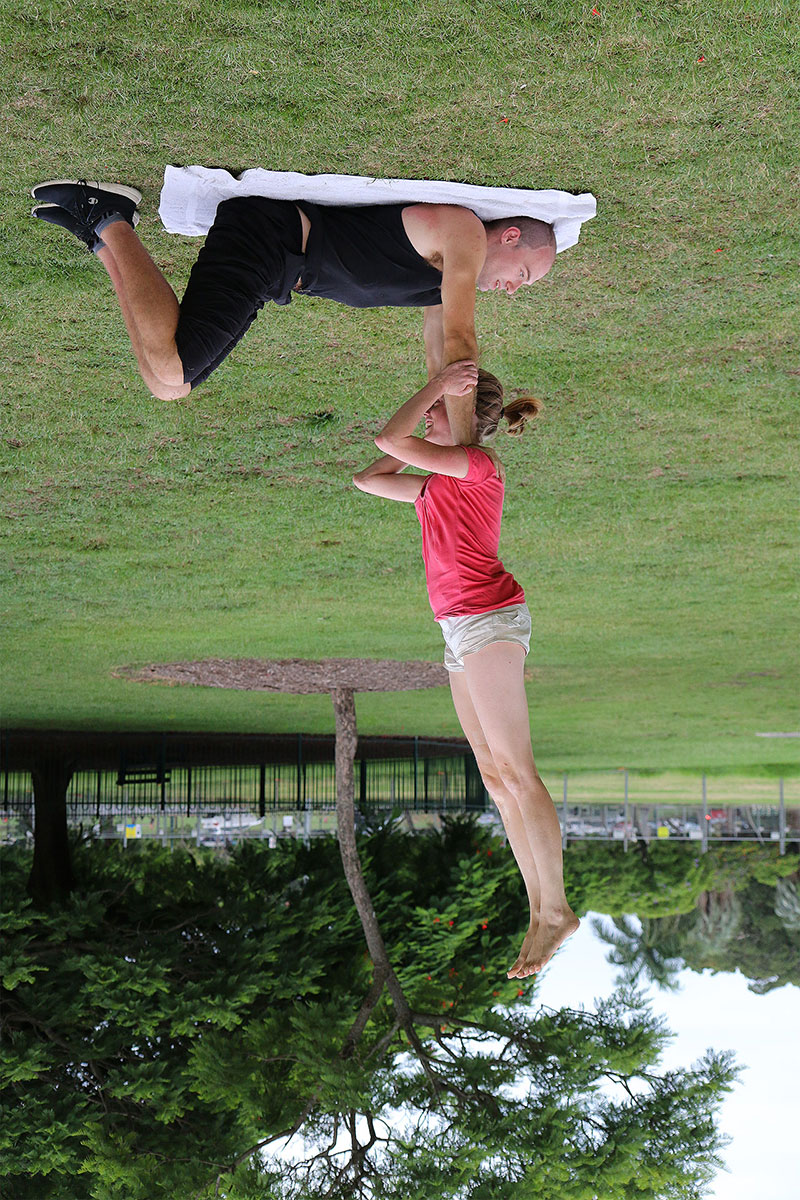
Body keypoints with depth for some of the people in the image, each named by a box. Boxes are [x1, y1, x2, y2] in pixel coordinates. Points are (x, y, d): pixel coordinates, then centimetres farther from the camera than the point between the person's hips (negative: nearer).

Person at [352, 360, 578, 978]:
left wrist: (433, 386, -1)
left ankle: (556, 909, -8)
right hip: (460, 630, 10)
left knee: (515, 769, -11)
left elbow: (390, 439, -12)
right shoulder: (439, 482, 21)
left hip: (488, 619, -9)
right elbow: (368, 479, 28)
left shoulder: (478, 463, -5)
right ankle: (540, 911, 6)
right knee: (494, 775, 5)